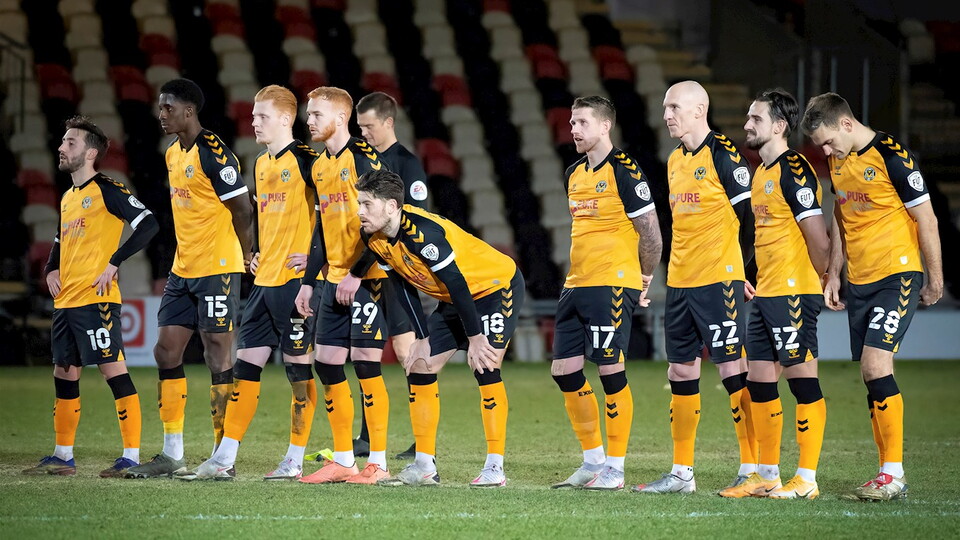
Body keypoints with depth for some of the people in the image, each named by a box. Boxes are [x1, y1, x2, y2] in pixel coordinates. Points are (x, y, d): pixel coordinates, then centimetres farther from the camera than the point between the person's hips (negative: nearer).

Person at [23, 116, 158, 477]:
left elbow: (148, 224, -16)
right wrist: (51, 270, 13)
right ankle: (63, 456, 21)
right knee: (64, 375, 12)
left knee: (113, 371, -10)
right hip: (65, 299, 9)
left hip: (95, 299, -9)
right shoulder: (68, 197, 18)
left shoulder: (106, 190, -8)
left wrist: (115, 262, -17)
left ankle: (132, 456, -11)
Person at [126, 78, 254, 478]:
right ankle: (172, 455, 13)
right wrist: (185, 256, 17)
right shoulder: (173, 154, 13)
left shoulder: (214, 154, -15)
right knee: (166, 351, 7)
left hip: (218, 269, -9)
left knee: (218, 356, -5)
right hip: (183, 269, 9)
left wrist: (245, 256, -5)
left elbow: (242, 209, -14)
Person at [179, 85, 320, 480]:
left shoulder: (304, 159, -8)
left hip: (295, 279, -8)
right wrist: (256, 253, 17)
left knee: (298, 367, -2)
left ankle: (295, 461, 4)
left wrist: (315, 254, -15)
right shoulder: (261, 164, 16)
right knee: (246, 364, 5)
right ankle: (225, 459, 5)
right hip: (264, 280, 8)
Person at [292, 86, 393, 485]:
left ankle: (378, 462, -3)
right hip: (334, 281, 8)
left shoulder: (363, 157, -9)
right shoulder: (319, 166, 15)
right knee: (327, 363, 5)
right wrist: (308, 281, 19)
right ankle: (342, 460, 12)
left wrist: (357, 273, -20)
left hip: (366, 279, -8)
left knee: (365, 361, -8)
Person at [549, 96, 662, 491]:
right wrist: (577, 277, 18)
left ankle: (614, 468, 0)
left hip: (612, 285, -9)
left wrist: (643, 281, 1)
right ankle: (593, 460, 17)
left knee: (611, 370, -7)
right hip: (577, 286, 9)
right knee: (564, 371, 6)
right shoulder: (574, 174, 15)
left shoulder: (624, 170, -10)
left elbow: (651, 234, -8)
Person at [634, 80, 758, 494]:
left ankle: (752, 469, -4)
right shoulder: (675, 160, 15)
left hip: (718, 281, -9)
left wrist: (741, 270, -7)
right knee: (681, 373, 9)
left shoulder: (723, 154, -9)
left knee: (733, 368, -7)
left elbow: (749, 215, -9)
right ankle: (681, 473, 15)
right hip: (679, 282, 9)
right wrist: (678, 270, 18)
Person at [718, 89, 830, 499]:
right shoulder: (761, 172, 16)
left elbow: (818, 238, -16)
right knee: (759, 381, 10)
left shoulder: (793, 171, -13)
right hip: (765, 294, 10)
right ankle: (767, 476, 15)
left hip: (793, 293, -10)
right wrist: (753, 281, 16)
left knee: (802, 379, -6)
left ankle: (807, 479, -3)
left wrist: (821, 282, -5)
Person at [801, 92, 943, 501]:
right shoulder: (837, 161, 10)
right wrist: (834, 274, 17)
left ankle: (894, 474, -15)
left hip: (898, 275, -8)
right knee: (871, 374, 5)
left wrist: (934, 280, -5)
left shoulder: (892, 155, -14)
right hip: (859, 280, 8)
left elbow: (926, 219, -9)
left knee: (875, 363, -18)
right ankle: (888, 475, 10)